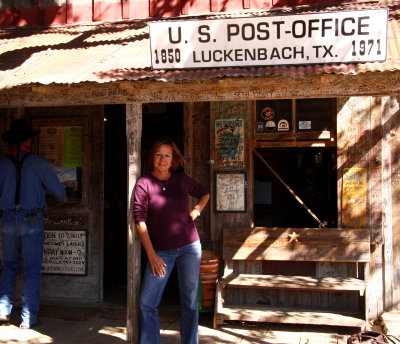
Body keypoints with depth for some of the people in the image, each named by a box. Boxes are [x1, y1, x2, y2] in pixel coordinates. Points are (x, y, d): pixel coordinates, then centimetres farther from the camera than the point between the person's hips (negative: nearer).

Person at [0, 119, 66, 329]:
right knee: (32, 269, 4)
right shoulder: (36, 162, -6)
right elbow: (56, 187, -1)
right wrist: (63, 197, 21)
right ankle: (28, 318, 6)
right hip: (31, 219, -3)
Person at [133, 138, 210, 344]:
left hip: (189, 247, 2)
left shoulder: (182, 180, 3)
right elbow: (140, 221, -8)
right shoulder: (144, 183, -5)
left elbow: (204, 194, 23)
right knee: (147, 302, -3)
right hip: (161, 251, -1)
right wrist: (152, 255, -11)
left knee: (189, 302, 8)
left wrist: (196, 210, 3)